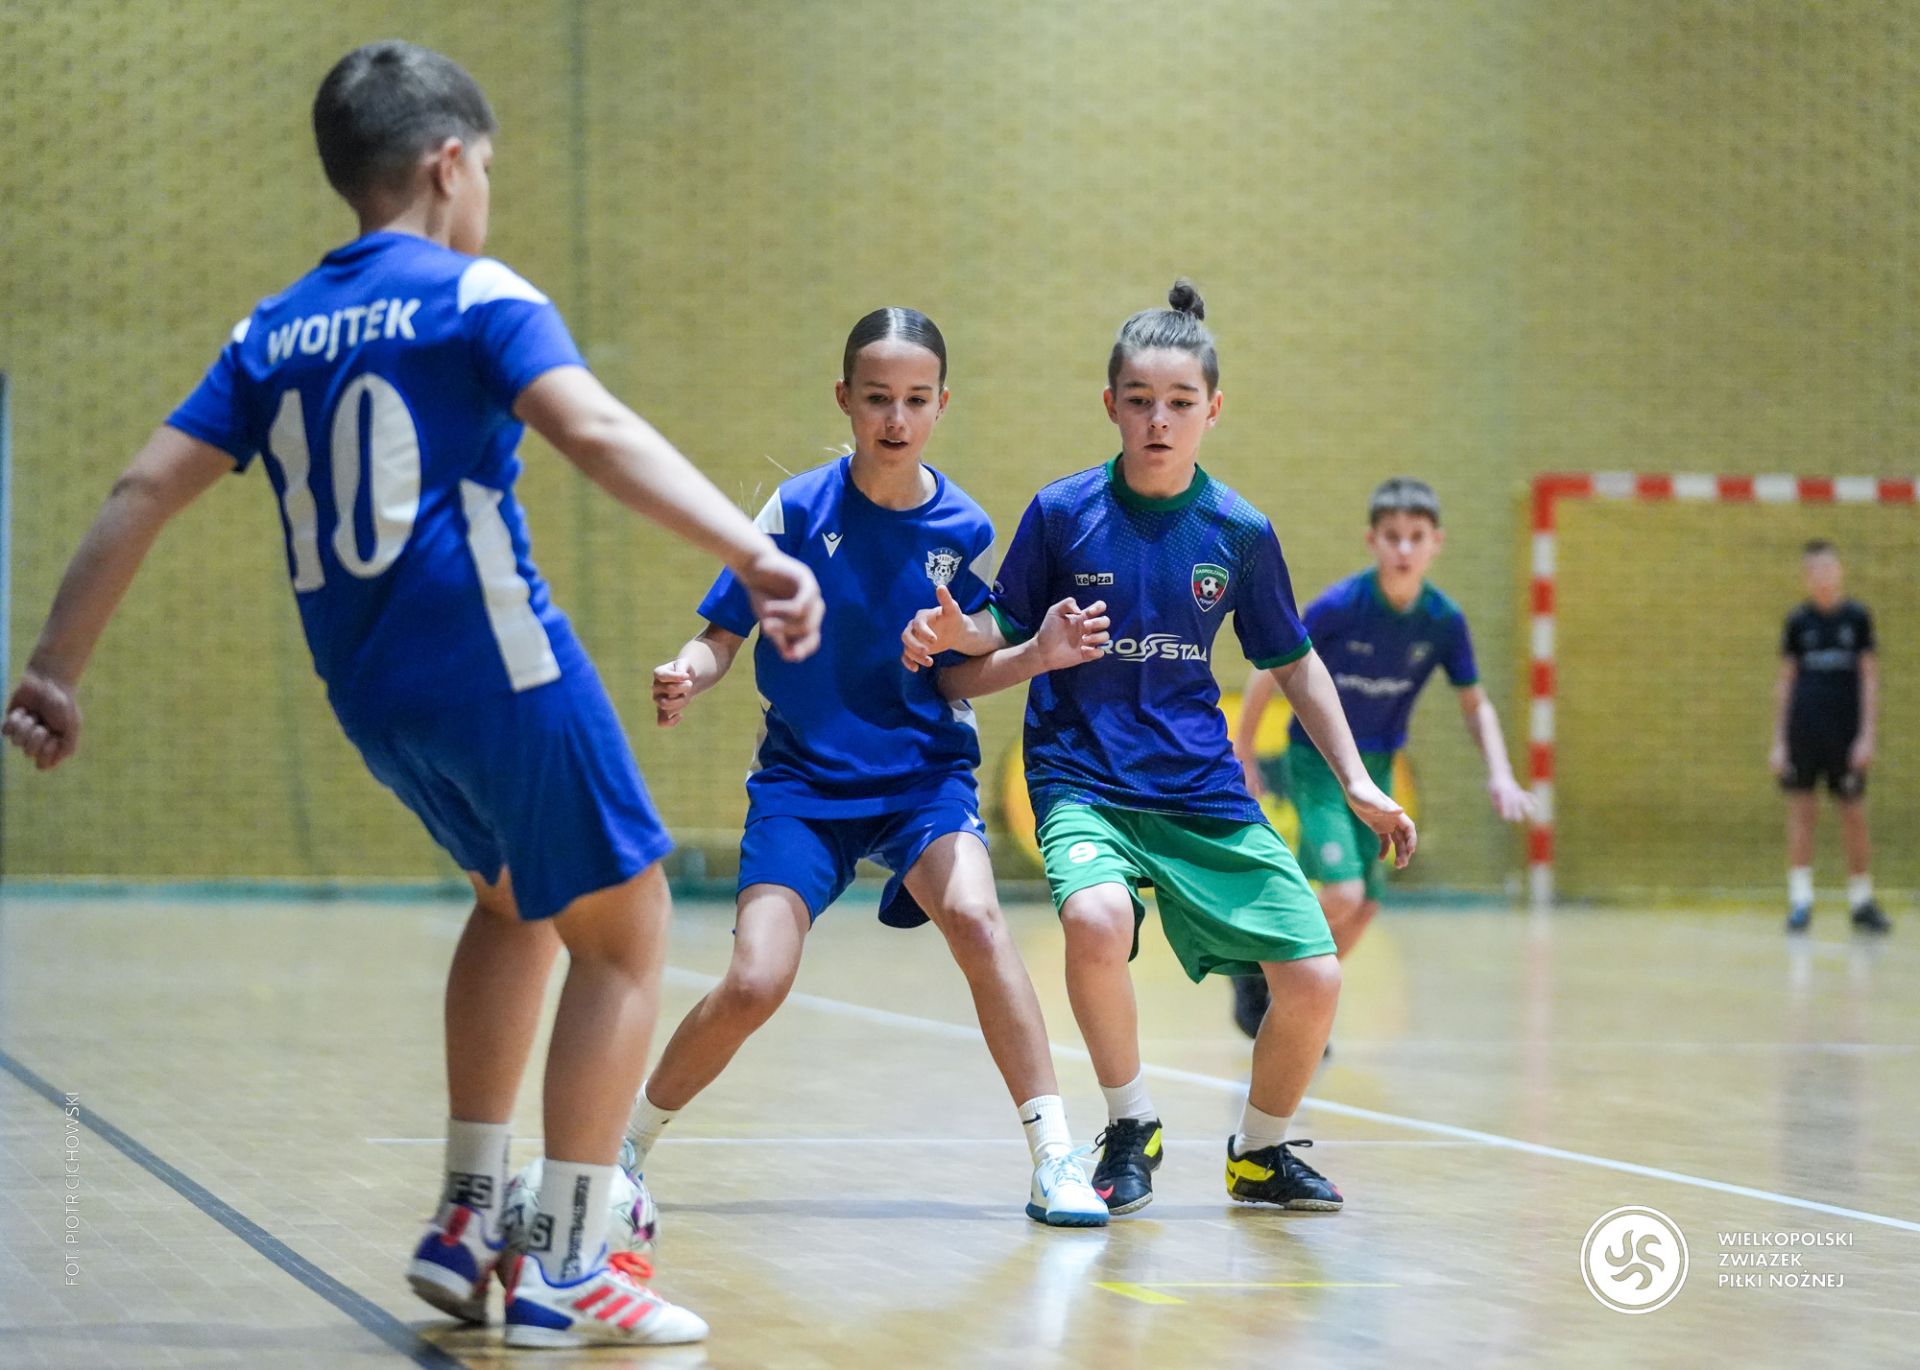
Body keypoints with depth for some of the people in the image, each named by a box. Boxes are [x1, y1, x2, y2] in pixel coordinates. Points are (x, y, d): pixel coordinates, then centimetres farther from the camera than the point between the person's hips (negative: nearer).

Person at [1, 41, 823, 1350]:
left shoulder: (274, 332, 13)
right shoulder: (475, 295, -5)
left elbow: (145, 489, 7)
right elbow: (595, 429, -22)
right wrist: (752, 551, -31)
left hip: (371, 698, 7)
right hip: (500, 665, -7)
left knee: (519, 902, 28)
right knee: (624, 936, 6)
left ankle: (468, 1219, 23)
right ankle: (565, 1269, 0)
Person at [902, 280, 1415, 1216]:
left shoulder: (1240, 531, 1)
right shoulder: (1061, 513, -5)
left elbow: (1293, 663, 14)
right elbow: (999, 658, 2)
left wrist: (1357, 784, 10)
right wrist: (964, 643, -21)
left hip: (1203, 791, 3)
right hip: (1082, 781, -3)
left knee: (1312, 980, -7)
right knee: (1098, 918, -35)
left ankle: (1260, 1154, 24)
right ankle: (1130, 1131, -9)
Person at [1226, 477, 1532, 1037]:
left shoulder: (1444, 620, -10)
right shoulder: (1340, 607, -21)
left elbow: (1475, 704, 4)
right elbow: (1270, 670, -9)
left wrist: (1500, 774, -10)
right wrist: (1242, 753, -2)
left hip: (1376, 769, 5)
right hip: (1317, 761, -5)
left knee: (1364, 908, 7)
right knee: (1343, 895, -20)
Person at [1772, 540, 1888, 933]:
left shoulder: (1857, 617, 2)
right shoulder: (1797, 621, 6)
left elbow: (1870, 679, 2)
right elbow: (1785, 683, 8)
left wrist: (1867, 735, -5)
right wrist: (1778, 741, 3)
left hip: (1846, 735, -1)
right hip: (1803, 734, 1)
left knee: (1854, 816, 2)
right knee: (1800, 812, -2)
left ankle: (1862, 901, 13)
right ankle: (1800, 901, 1)